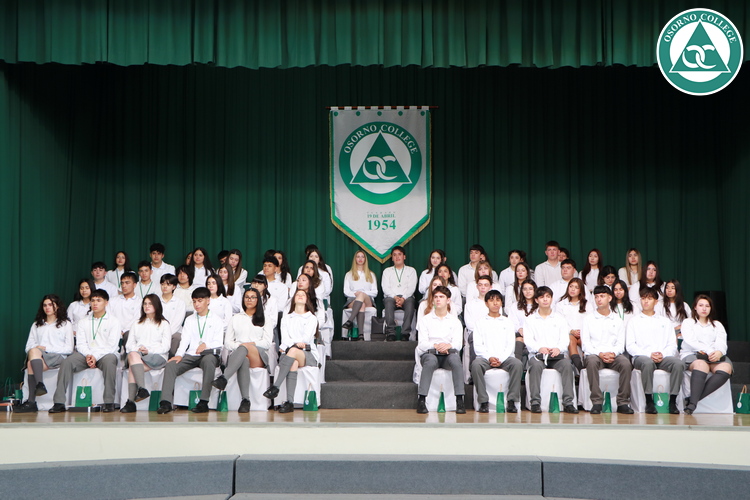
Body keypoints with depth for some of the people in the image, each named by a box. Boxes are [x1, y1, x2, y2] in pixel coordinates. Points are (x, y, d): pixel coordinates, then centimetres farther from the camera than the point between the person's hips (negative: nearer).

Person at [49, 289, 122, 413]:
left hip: (105, 354, -3)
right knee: (68, 361, -25)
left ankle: (109, 402, -35)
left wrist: (96, 356, -17)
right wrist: (88, 355, -14)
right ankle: (59, 402, -28)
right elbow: (80, 343, 8)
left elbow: (112, 345, -4)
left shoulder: (113, 321, 6)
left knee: (109, 360, -38)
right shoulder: (83, 322, 19)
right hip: (86, 355, 3)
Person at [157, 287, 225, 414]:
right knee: (171, 365, -24)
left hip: (208, 354, -3)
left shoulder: (216, 320, 13)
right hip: (190, 355, 4)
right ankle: (166, 402, -33)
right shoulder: (189, 320, 23)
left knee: (209, 360, -39)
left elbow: (219, 342, 1)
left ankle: (204, 402, -39)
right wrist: (179, 355, -11)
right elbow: (185, 340, 8)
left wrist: (206, 345, -21)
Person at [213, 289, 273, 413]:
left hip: (259, 358, -1)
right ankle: (245, 400, -53)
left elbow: (267, 342, 8)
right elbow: (227, 342, 17)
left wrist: (250, 344, -8)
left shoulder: (264, 319, 22)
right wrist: (238, 346, -5)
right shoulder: (236, 318, 28)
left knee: (244, 348, -39)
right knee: (244, 360, -40)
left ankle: (223, 378, -58)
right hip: (238, 355, 1)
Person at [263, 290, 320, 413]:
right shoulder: (286, 318, 25)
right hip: (287, 353, 1)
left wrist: (288, 346, -7)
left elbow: (306, 338, 0)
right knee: (293, 363, -37)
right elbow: (284, 339, 7)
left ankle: (275, 387, -47)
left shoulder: (312, 318, 17)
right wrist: (296, 343, -14)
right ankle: (290, 402, -50)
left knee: (293, 351, -37)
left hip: (308, 355, -1)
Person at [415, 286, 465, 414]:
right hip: (429, 353, -1)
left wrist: (448, 345, -23)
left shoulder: (455, 321, 14)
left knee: (455, 358, -35)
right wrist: (435, 346, -21)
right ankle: (421, 400, -38)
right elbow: (422, 343, -1)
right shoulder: (426, 319, 12)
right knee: (431, 360, -37)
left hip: (448, 354, 1)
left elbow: (458, 343, 0)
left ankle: (460, 400, -37)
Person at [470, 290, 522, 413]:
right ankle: (483, 401, -30)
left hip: (504, 357, 1)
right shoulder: (481, 322, 16)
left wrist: (501, 359, -10)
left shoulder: (507, 322, 19)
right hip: (485, 357, -1)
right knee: (476, 364, -35)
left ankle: (511, 401, -28)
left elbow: (511, 345, 8)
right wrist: (489, 358, -13)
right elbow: (478, 346, 5)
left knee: (517, 364, -32)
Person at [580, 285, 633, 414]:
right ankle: (596, 402, -36)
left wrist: (613, 353, -14)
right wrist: (599, 354, -14)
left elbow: (621, 344, 9)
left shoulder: (617, 321, 19)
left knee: (626, 363, -32)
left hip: (613, 355, 1)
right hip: (594, 354, -1)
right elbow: (585, 343, 3)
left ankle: (623, 402, -26)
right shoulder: (588, 319, 15)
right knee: (592, 361, -37)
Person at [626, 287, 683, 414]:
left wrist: (663, 354, -9)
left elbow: (672, 345, 14)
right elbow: (630, 346, 4)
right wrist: (649, 354, -12)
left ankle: (673, 401, -27)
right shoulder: (634, 321, 18)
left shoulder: (664, 321, 25)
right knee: (648, 363, -39)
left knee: (679, 363, -30)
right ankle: (649, 401, -30)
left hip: (663, 358, 2)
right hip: (641, 357, -2)